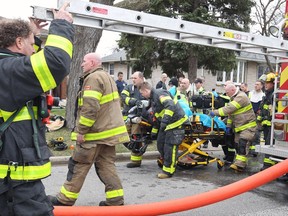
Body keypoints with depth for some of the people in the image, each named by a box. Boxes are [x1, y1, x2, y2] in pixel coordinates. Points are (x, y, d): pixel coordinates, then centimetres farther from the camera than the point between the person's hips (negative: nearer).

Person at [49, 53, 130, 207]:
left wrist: (81, 131, -18)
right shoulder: (107, 77, 19)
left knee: (78, 165, 2)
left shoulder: (93, 78, -14)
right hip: (109, 131, 9)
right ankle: (116, 200, 12)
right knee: (106, 165, 11)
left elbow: (90, 108, -24)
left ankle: (65, 199, 12)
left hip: (96, 132, -9)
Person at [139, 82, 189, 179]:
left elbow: (171, 106, -30)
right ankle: (166, 165, 27)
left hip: (176, 122, -10)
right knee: (160, 144, 13)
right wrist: (154, 131, 29)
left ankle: (168, 171, 2)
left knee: (169, 147, -7)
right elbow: (157, 117, 27)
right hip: (166, 124, 11)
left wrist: (165, 121, -33)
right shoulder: (153, 98, 18)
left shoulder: (159, 93, -14)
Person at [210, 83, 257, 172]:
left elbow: (229, 108, -28)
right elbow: (230, 112, 17)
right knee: (237, 144, 11)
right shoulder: (234, 98, 13)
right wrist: (229, 125, 11)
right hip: (239, 127, 10)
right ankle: (239, 162, 19)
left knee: (243, 144, -18)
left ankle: (240, 165, -22)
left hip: (248, 126, -10)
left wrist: (215, 112, -22)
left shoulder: (241, 97, -20)